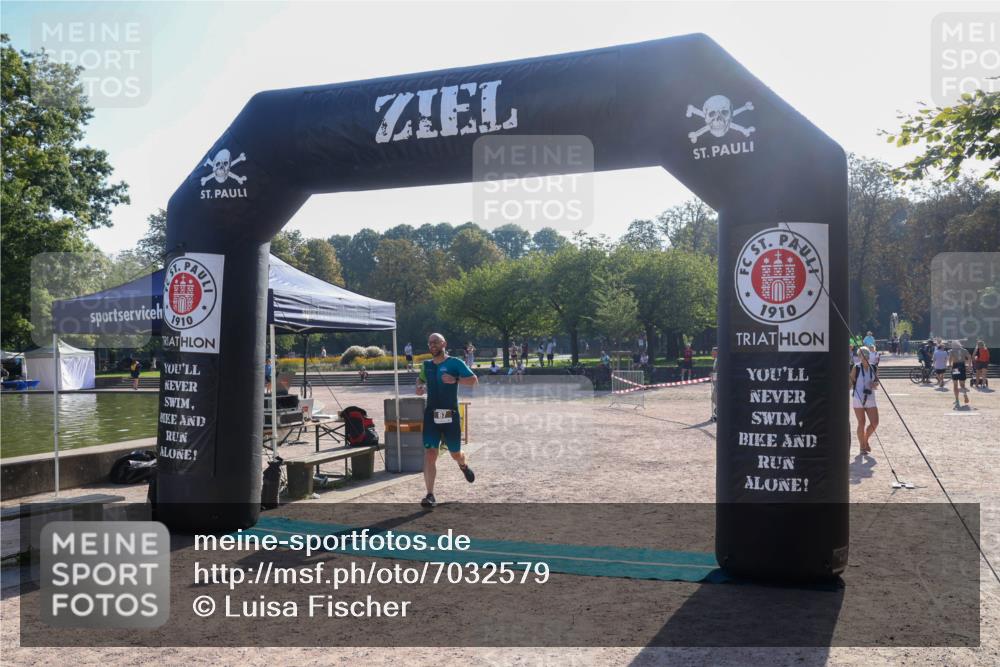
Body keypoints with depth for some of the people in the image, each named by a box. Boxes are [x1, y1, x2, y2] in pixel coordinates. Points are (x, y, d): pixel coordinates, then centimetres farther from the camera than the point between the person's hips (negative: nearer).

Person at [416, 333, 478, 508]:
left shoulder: (455, 363, -4)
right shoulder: (426, 365, 10)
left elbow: (474, 380, -8)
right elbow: (421, 378, 30)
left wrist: (455, 380, -22)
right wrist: (420, 386, 7)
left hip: (450, 415, -2)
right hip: (431, 415, 3)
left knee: (455, 454, 12)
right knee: (429, 454, -11)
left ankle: (464, 466, 50)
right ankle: (430, 495, -9)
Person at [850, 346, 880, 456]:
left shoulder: (873, 368, 7)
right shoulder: (856, 368, -4)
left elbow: (876, 383, 15)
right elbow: (851, 383, -2)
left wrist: (875, 384, -6)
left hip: (870, 398, 4)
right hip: (858, 398, -4)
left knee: (875, 423, -1)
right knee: (861, 423, 0)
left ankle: (865, 440, 25)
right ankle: (862, 447, 13)